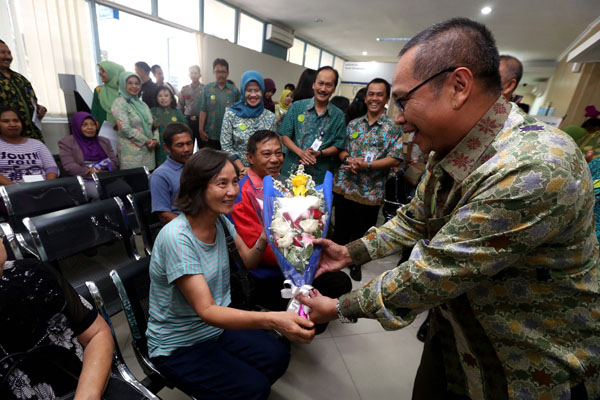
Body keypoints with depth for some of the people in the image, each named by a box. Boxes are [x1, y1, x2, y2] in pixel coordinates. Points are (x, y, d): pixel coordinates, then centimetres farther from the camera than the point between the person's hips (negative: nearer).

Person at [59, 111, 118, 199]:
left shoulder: (104, 141, 21)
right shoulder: (66, 143, 10)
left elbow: (115, 163, 12)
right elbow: (69, 167, -3)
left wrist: (101, 170, -11)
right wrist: (96, 174, -16)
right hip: (84, 181, -3)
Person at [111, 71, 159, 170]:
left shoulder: (142, 103, 17)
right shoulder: (120, 102, -2)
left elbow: (152, 124, 16)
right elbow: (126, 128, -13)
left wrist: (155, 139, -3)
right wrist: (146, 140, -11)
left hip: (148, 150, 6)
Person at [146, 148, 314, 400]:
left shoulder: (221, 219, -7)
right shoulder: (177, 237, -29)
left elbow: (248, 262, 0)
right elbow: (207, 311, -32)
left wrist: (264, 239, -22)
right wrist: (272, 320, -45)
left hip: (218, 326, 6)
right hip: (178, 346, -6)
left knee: (278, 357, -8)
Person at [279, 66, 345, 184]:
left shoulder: (338, 116, 2)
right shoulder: (297, 106, 1)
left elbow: (337, 146, 4)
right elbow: (284, 135, 0)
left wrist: (319, 153, -16)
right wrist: (301, 152, -16)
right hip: (291, 171, 0)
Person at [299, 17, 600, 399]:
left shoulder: (534, 169, -34)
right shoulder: (450, 149, -7)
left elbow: (430, 272, -31)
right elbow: (415, 219, 4)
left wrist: (341, 308, -19)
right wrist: (352, 252, -2)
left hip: (534, 366, -6)